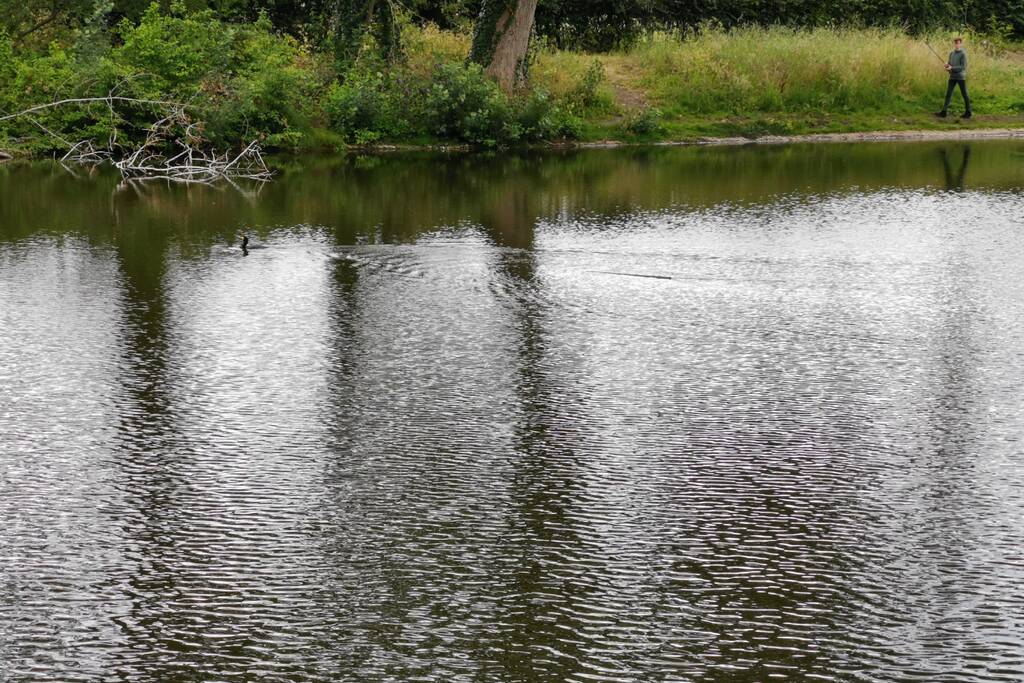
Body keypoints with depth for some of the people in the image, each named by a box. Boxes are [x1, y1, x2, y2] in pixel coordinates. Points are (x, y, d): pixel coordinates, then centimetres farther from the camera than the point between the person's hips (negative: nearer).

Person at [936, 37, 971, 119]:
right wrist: (947, 65, -7)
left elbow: (963, 67, -15)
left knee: (964, 94, 5)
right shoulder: (951, 53, 10)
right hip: (952, 77, 6)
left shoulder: (963, 54, -9)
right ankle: (944, 112, -5)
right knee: (948, 94, -2)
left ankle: (968, 112, 15)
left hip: (961, 77, -6)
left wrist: (952, 68, -20)